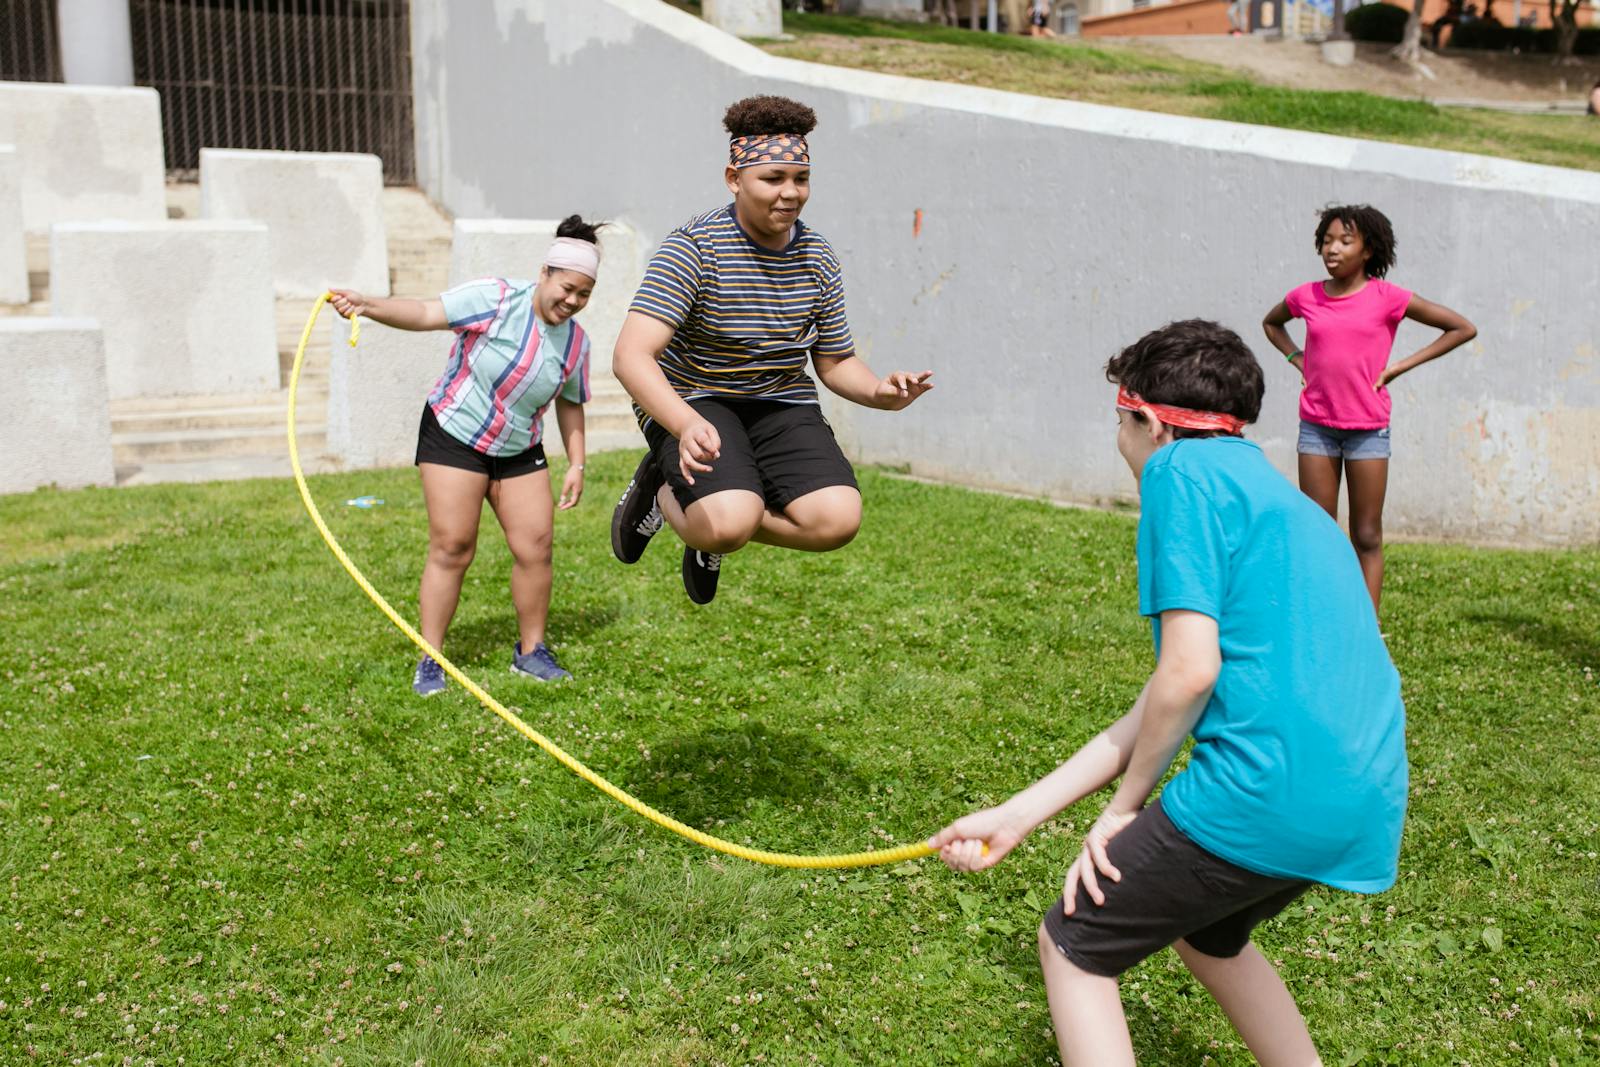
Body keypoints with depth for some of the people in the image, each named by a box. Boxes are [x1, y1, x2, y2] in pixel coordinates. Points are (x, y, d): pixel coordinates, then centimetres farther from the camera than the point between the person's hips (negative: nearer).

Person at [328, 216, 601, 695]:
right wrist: (366, 305, -40)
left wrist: (576, 464, 7)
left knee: (535, 548, -1)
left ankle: (531, 651, 17)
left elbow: (570, 405, 10)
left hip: (519, 451, 5)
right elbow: (423, 313, -25)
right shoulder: (494, 299, -18)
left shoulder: (576, 341, -2)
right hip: (453, 435, -5)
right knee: (451, 547, -8)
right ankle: (430, 660, 2)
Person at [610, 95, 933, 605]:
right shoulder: (692, 247, -16)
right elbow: (631, 356, -27)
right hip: (692, 401, -5)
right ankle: (658, 486, 7)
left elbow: (836, 361, 11)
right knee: (730, 523, -31)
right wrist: (688, 426, -45)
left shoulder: (817, 257, 1)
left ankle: (691, 513, 7)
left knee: (838, 518, -19)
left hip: (782, 403, 5)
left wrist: (879, 391, -13)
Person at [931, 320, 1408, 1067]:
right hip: (1363, 802, 9)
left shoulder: (1184, 470, -5)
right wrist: (1015, 817, 16)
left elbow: (1189, 672, -16)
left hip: (1269, 793, -9)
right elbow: (1151, 713, 17)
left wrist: (1125, 806, 0)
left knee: (1072, 944, 9)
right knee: (1206, 934, 33)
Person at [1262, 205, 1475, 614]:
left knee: (1367, 538, 3)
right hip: (1316, 427, 2)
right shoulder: (1306, 297, 1)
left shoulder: (1387, 298, -7)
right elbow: (1271, 323, 24)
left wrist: (1399, 367, -6)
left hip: (1368, 430, -2)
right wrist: (1297, 359, 7)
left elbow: (1463, 329, -1)